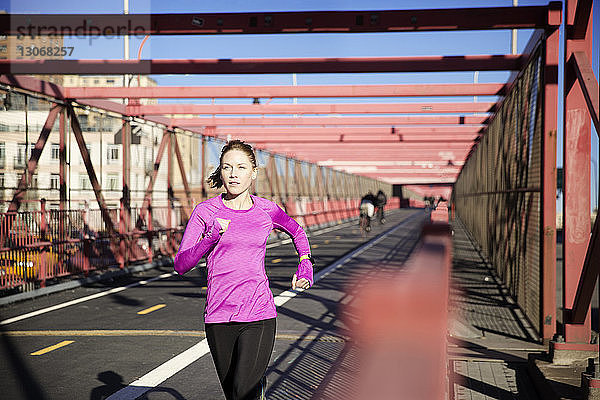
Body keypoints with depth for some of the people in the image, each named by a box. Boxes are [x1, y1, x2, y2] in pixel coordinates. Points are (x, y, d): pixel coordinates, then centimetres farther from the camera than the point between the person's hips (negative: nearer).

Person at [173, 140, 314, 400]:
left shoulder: (266, 210, 3)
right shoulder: (206, 211, -1)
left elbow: (297, 231, 24)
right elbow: (181, 265, -6)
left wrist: (305, 266, 12)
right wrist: (212, 236, -19)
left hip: (259, 316, -1)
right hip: (218, 317, 1)